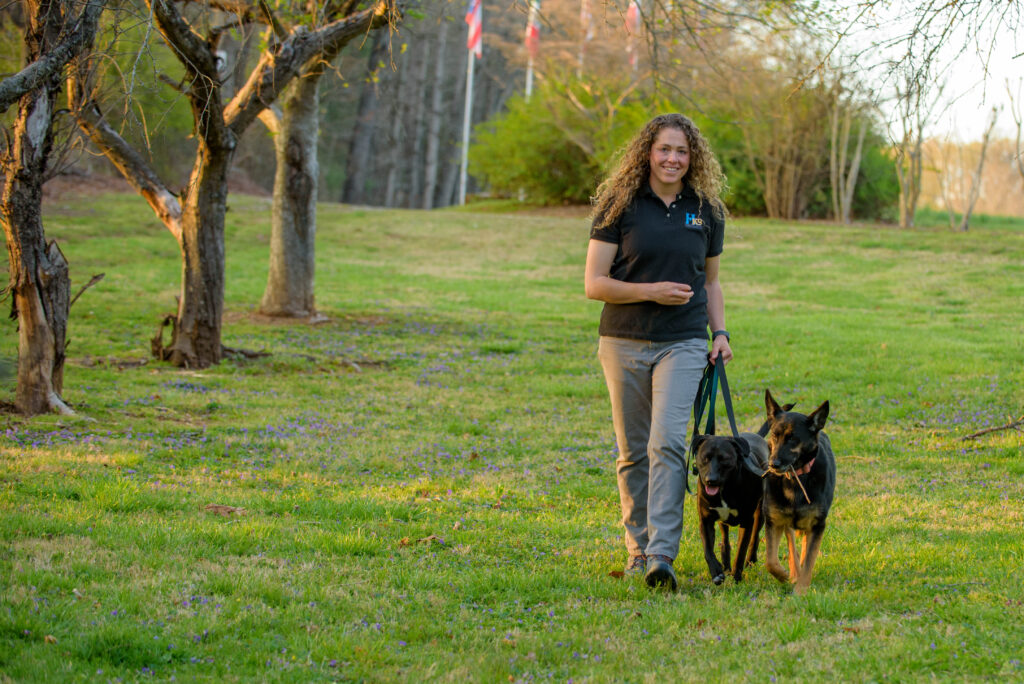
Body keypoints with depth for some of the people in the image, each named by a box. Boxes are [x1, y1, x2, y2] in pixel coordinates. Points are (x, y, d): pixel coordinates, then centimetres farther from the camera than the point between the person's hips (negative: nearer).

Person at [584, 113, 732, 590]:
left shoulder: (706, 211, 8)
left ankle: (661, 555, -21)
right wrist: (650, 291, -16)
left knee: (667, 443, -16)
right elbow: (594, 283, -4)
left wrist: (719, 331, 5)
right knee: (633, 451, 7)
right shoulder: (620, 207, -1)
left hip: (683, 345, 0)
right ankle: (638, 548, 20)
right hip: (625, 344, 0)